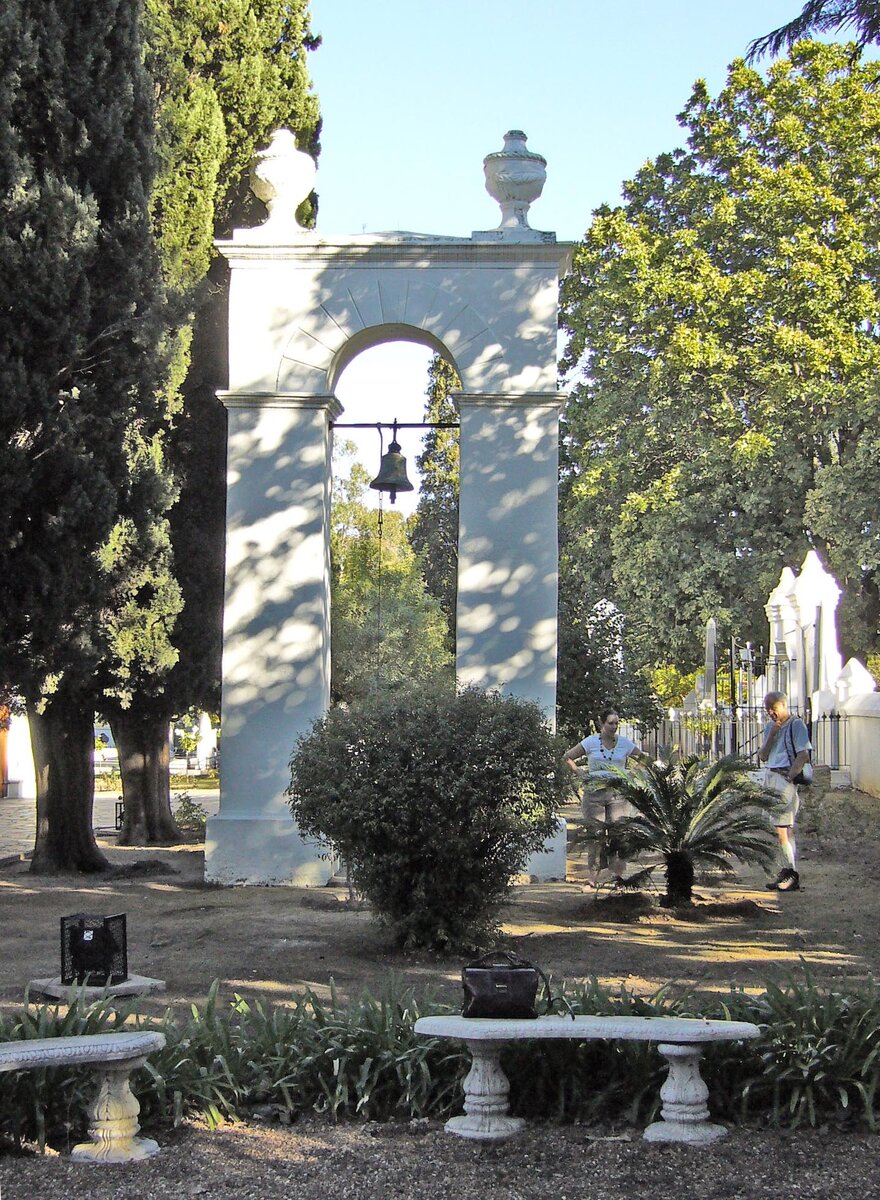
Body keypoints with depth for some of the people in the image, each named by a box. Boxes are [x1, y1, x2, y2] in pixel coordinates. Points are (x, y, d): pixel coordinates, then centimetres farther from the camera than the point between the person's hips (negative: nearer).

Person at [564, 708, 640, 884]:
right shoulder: (591, 742, 2)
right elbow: (567, 757, 7)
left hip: (618, 792, 1)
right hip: (594, 792, -1)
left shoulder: (625, 743, 7)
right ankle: (593, 877, 3)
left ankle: (618, 874, 0)